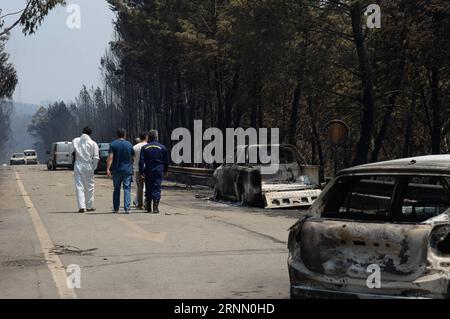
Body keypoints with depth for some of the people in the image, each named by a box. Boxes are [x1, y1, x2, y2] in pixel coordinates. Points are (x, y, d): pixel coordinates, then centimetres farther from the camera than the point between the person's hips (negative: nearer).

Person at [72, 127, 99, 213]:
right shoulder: (93, 143, -6)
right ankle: (89, 206, 19)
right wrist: (94, 167, 5)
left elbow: (72, 152, 3)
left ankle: (81, 206, -7)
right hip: (88, 166, -1)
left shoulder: (75, 141, 2)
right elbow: (96, 158, -6)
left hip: (78, 166, 1)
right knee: (90, 186, 11)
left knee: (79, 186, 3)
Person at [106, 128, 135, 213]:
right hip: (127, 170, 0)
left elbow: (110, 157, -13)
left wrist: (108, 169, -16)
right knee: (127, 189, 0)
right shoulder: (129, 144, 2)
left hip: (116, 170, 0)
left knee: (116, 189, 12)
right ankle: (127, 208, -9)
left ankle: (116, 208, 17)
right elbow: (133, 158, 8)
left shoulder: (113, 144, -3)